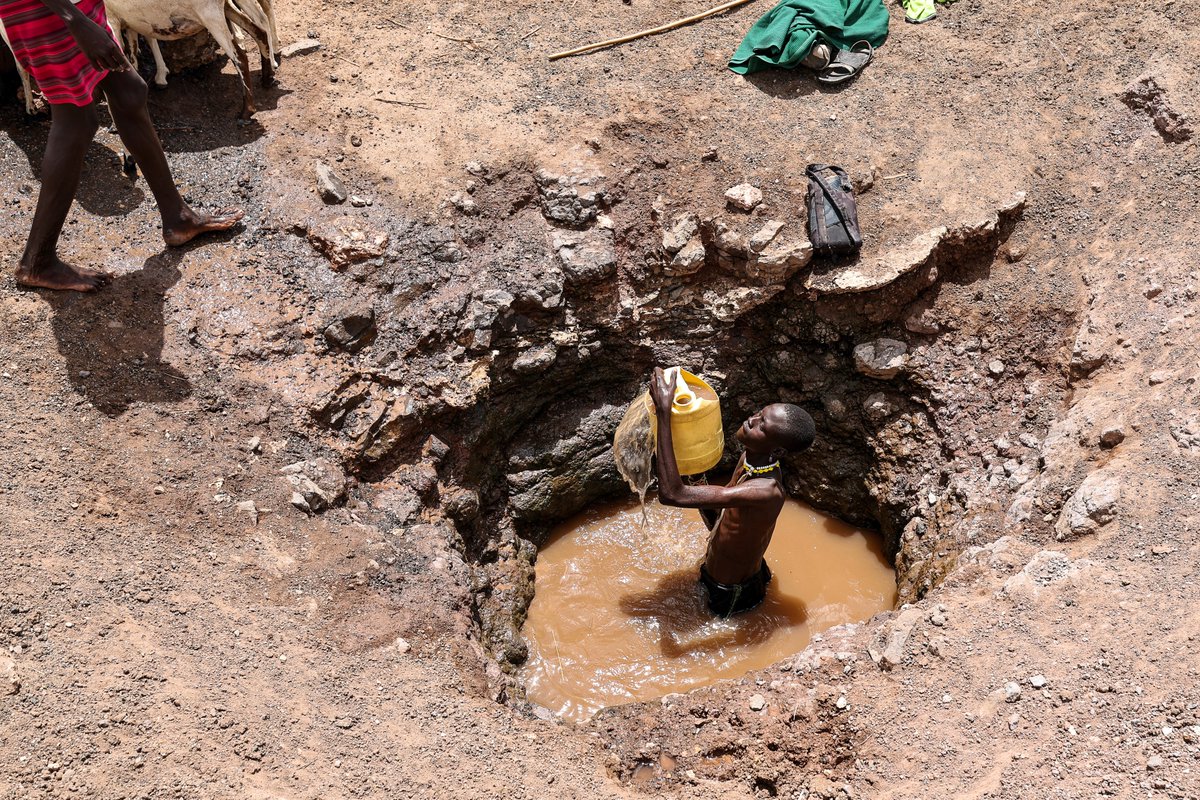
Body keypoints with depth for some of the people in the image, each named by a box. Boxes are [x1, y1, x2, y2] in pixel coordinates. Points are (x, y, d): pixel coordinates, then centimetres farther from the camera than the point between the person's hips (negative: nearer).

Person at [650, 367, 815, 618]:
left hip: (731, 595, -7)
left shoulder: (767, 491, -42)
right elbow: (720, 516, 2)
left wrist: (663, 412, -49)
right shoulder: (752, 457, -13)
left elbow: (672, 495, -49)